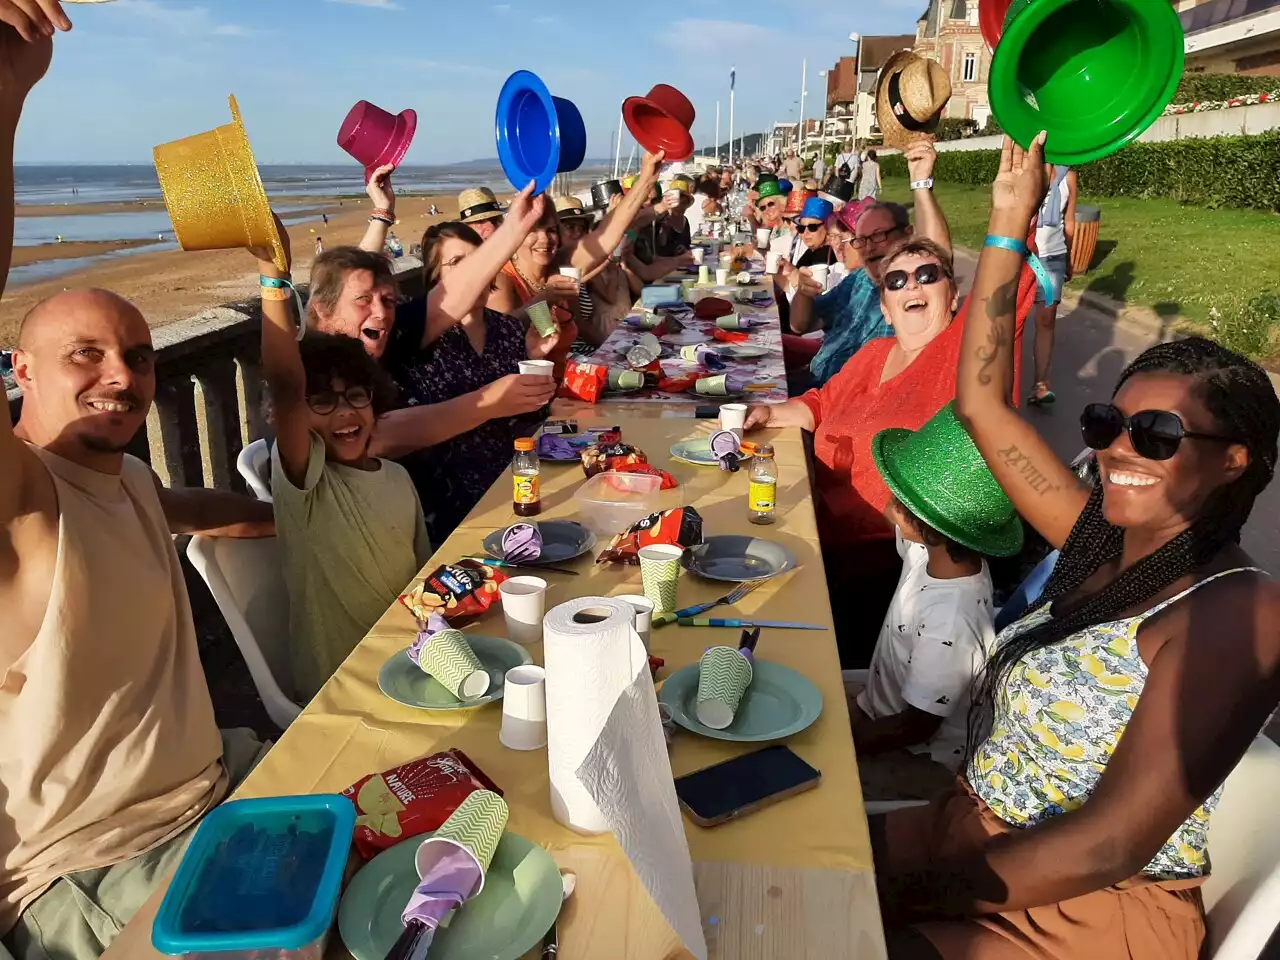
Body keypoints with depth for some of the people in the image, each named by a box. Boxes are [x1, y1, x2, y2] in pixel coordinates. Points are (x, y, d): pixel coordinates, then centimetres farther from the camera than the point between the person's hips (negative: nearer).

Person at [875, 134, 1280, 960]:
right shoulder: (1098, 541, 2)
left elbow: (1109, 845, -24)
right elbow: (981, 403, 2)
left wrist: (910, 891, -20)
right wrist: (1010, 223, 2)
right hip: (974, 838, 6)